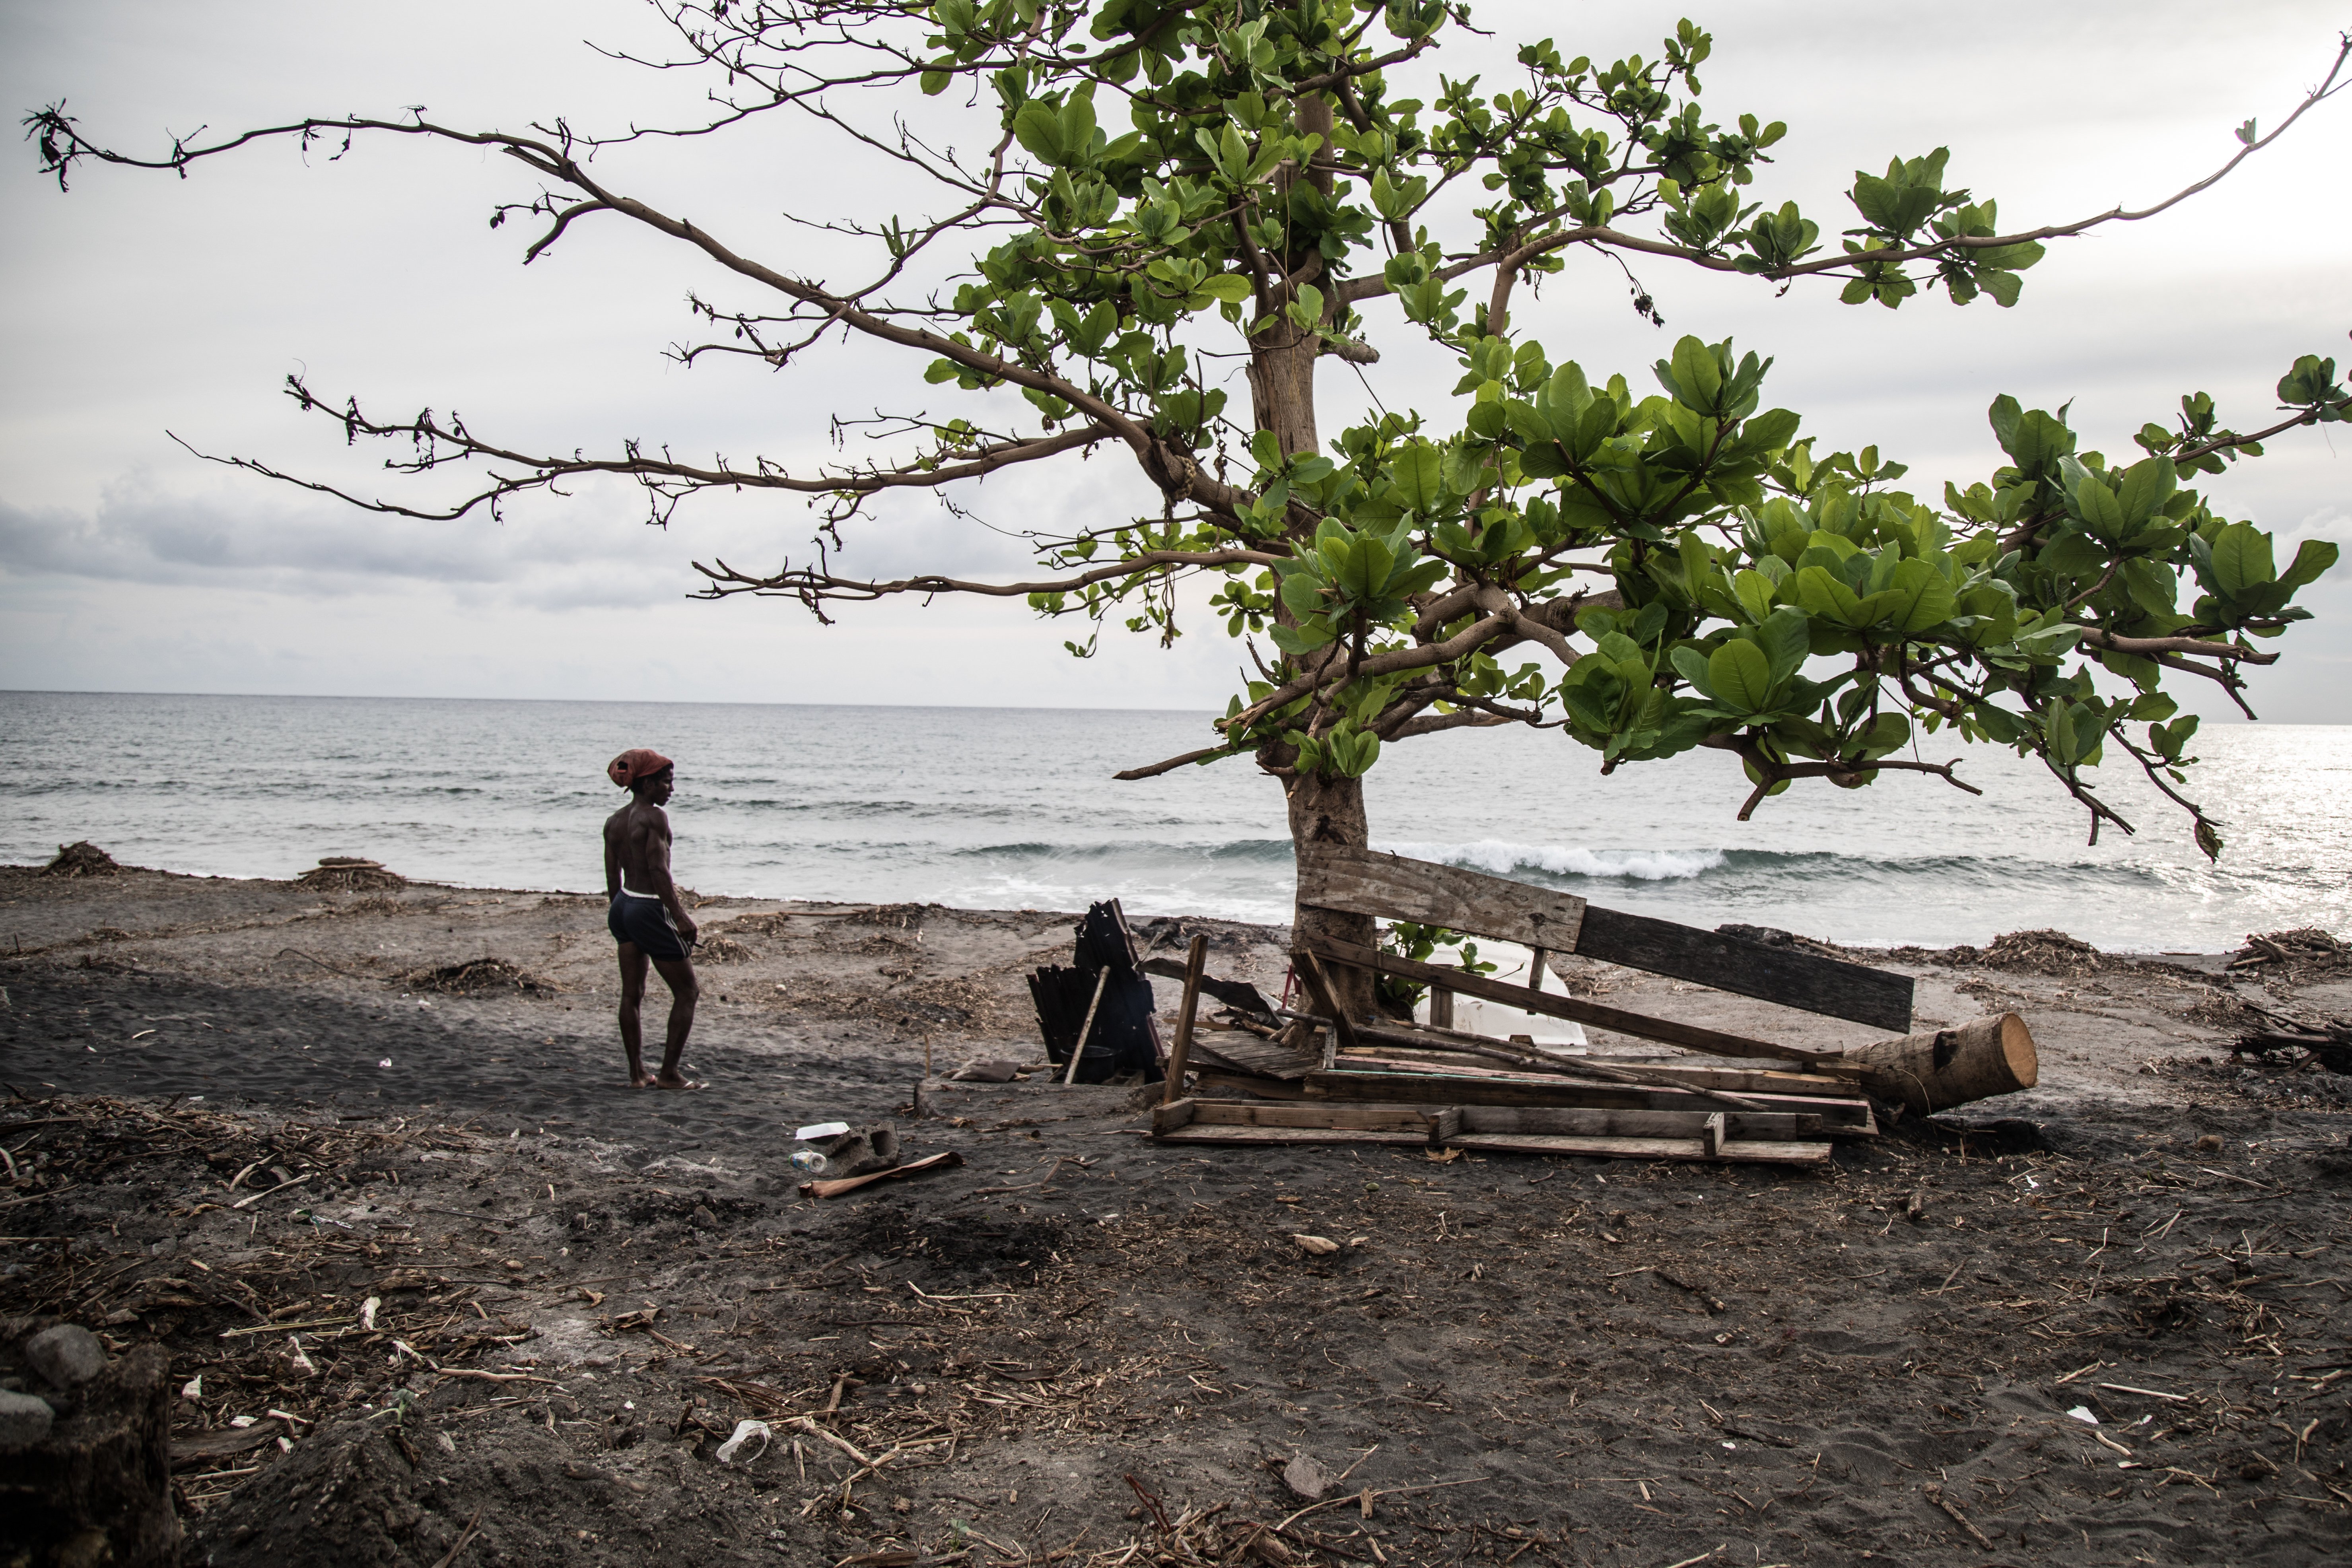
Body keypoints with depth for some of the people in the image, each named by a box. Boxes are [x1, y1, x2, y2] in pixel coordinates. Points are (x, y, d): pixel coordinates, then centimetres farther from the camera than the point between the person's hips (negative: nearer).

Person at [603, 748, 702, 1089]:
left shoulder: (614, 821, 9)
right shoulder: (654, 817, -15)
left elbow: (613, 878, 13)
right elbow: (659, 870, -21)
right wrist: (680, 916, -19)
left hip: (623, 907, 9)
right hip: (651, 910, -9)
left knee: (631, 994, 13)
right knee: (687, 991, 3)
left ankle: (637, 1073, 19)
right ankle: (669, 1074, 5)